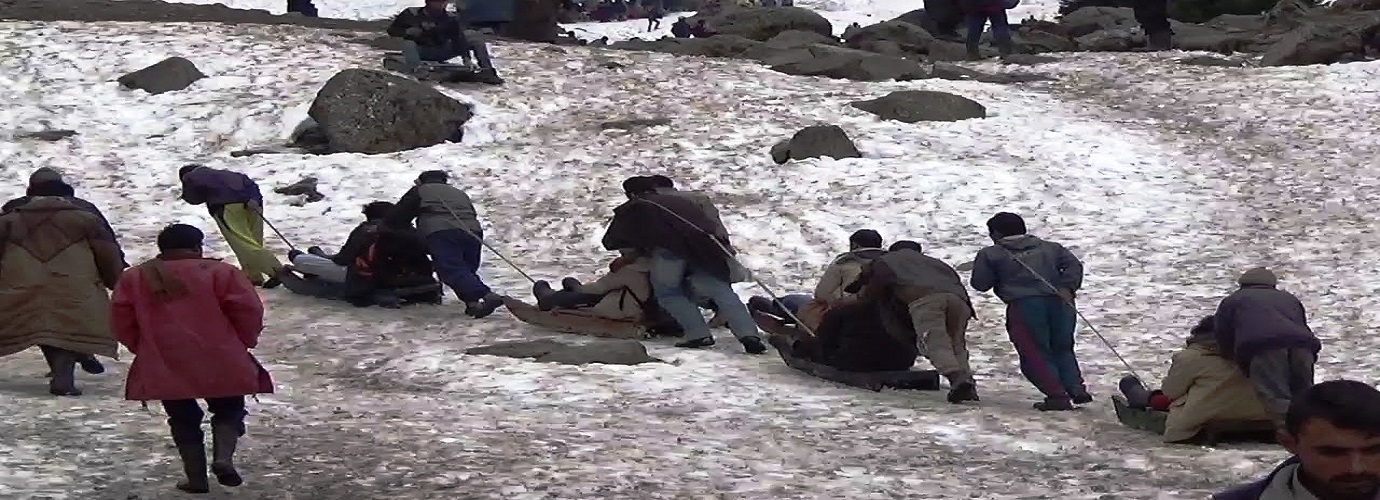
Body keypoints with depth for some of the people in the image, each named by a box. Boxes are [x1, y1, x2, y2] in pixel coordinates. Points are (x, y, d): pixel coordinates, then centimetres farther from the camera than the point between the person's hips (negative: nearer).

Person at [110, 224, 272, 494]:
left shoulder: (133, 278, 9)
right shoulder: (220, 272, 0)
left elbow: (122, 323, 10)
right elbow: (249, 311, -5)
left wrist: (145, 348, 21)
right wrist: (243, 343, 10)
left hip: (164, 366, 2)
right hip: (219, 362, -2)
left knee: (183, 420, 15)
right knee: (228, 410, 15)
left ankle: (196, 478, 10)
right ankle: (224, 457, -8)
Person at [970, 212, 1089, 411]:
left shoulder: (991, 254, 11)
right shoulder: (1050, 248, 24)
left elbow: (980, 284, 9)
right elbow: (1073, 264, 11)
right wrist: (1068, 288, -1)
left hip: (1024, 305, -4)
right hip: (1059, 302, 5)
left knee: (1034, 354, 3)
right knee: (1062, 350, 19)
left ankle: (1057, 395, -11)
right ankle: (1077, 389, 2)